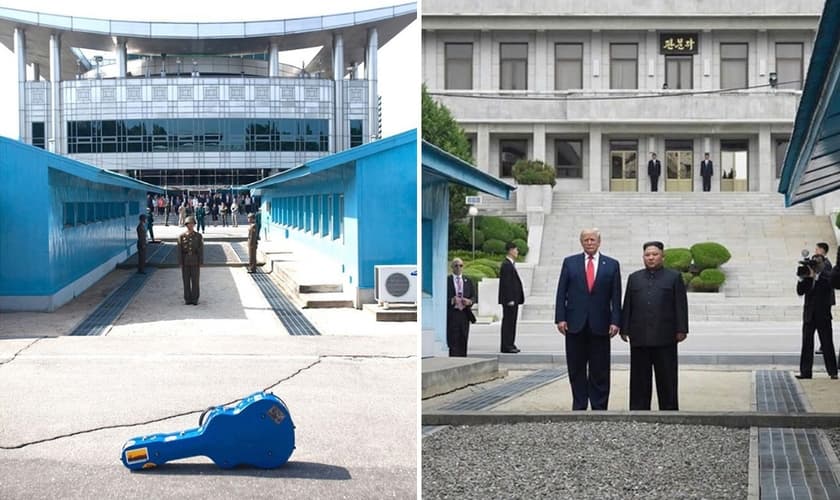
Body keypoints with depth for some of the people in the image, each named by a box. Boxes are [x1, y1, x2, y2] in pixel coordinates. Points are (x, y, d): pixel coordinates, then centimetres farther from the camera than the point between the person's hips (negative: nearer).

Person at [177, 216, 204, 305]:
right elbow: (179, 250, 0)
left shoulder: (198, 236, 2)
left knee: (195, 280, 0)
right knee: (186, 280, 3)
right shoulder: (181, 236, 1)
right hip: (185, 262, 0)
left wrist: (200, 263, -5)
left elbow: (201, 250, 1)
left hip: (195, 262, 0)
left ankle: (195, 299, 6)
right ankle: (187, 299, 10)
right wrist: (180, 263, -5)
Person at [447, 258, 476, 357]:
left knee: (463, 343, 6)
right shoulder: (446, 281, 1)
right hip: (451, 315, -4)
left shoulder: (468, 281, 15)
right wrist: (451, 301, -20)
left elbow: (473, 297, 14)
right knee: (453, 342, -9)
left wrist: (469, 301, -8)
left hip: (465, 314, 4)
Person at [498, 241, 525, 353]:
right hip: (509, 299, -10)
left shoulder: (510, 264, 16)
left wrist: (517, 298, 17)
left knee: (511, 322, 13)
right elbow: (506, 283, -20)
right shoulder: (506, 265, -15)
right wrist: (510, 300, -22)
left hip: (513, 299, 10)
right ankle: (506, 346, -4)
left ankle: (510, 344, 18)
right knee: (508, 322, -7)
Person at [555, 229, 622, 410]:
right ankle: (579, 406, 14)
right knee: (576, 370, 6)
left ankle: (599, 408, 9)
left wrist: (615, 321, -6)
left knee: (599, 371, 3)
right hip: (575, 324, 1)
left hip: (600, 325, -1)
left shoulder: (611, 265, 5)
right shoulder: (569, 262, 6)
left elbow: (616, 296, 3)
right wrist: (560, 318, -4)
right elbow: (561, 292, 4)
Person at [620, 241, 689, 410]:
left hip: (665, 337, -2)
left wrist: (681, 329, -6)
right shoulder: (634, 278, 14)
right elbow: (627, 306, 11)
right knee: (639, 378, 4)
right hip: (639, 337, 3)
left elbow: (681, 305, 1)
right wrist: (624, 329, 4)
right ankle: (639, 411, 8)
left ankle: (669, 410, 5)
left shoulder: (674, 277, 6)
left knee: (667, 378, 1)